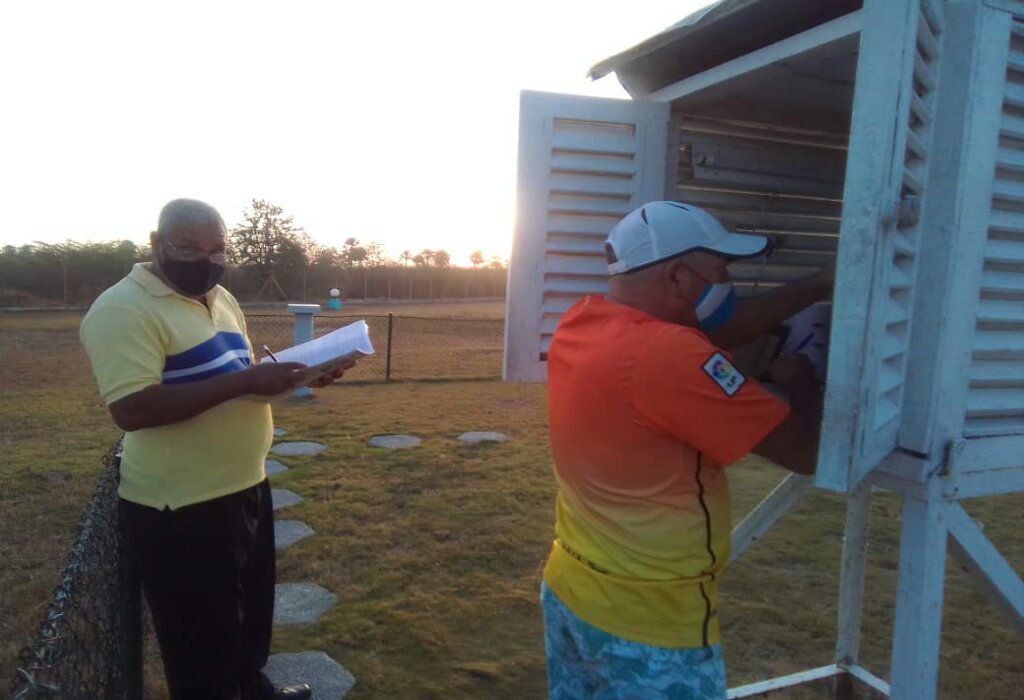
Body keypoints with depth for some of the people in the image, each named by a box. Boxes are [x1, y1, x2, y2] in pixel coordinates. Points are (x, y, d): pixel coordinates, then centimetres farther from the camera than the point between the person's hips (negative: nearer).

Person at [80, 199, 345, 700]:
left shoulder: (221, 298, 9)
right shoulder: (123, 309, -18)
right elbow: (130, 409, -29)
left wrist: (295, 373, 0)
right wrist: (246, 381, -31)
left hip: (246, 487, 9)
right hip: (181, 508, -9)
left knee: (252, 608, 27)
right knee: (201, 640, 10)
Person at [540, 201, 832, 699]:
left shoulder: (581, 322, -4)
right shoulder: (668, 357, -28)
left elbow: (717, 328, 6)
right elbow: (804, 451, -19)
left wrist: (817, 287, 7)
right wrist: (798, 382, 1)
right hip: (646, 624, -7)